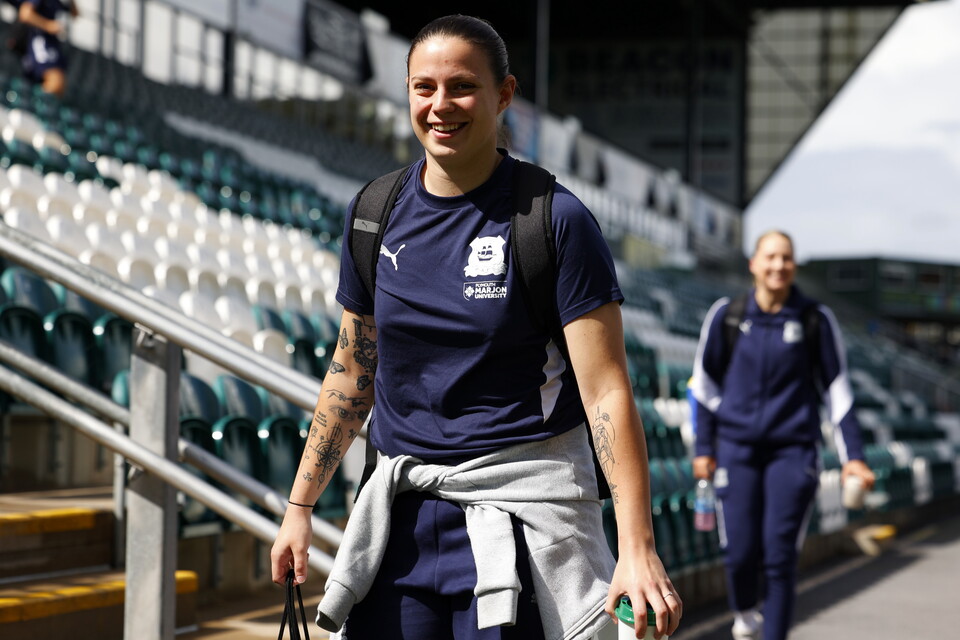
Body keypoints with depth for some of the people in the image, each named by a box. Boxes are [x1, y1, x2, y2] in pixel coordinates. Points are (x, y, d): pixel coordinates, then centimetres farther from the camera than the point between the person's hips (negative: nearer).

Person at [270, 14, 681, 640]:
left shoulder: (555, 219, -10)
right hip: (405, 507, 5)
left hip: (520, 506, -4)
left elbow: (606, 390, -14)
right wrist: (300, 506, 14)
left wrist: (638, 549, -21)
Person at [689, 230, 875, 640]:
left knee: (780, 554, -8)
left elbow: (837, 390, 4)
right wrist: (703, 448, 12)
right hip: (737, 448, 1)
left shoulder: (815, 320, -1)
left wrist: (853, 455, 0)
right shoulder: (726, 316, 0)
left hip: (793, 451, -1)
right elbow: (706, 382, 11)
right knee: (741, 553, -1)